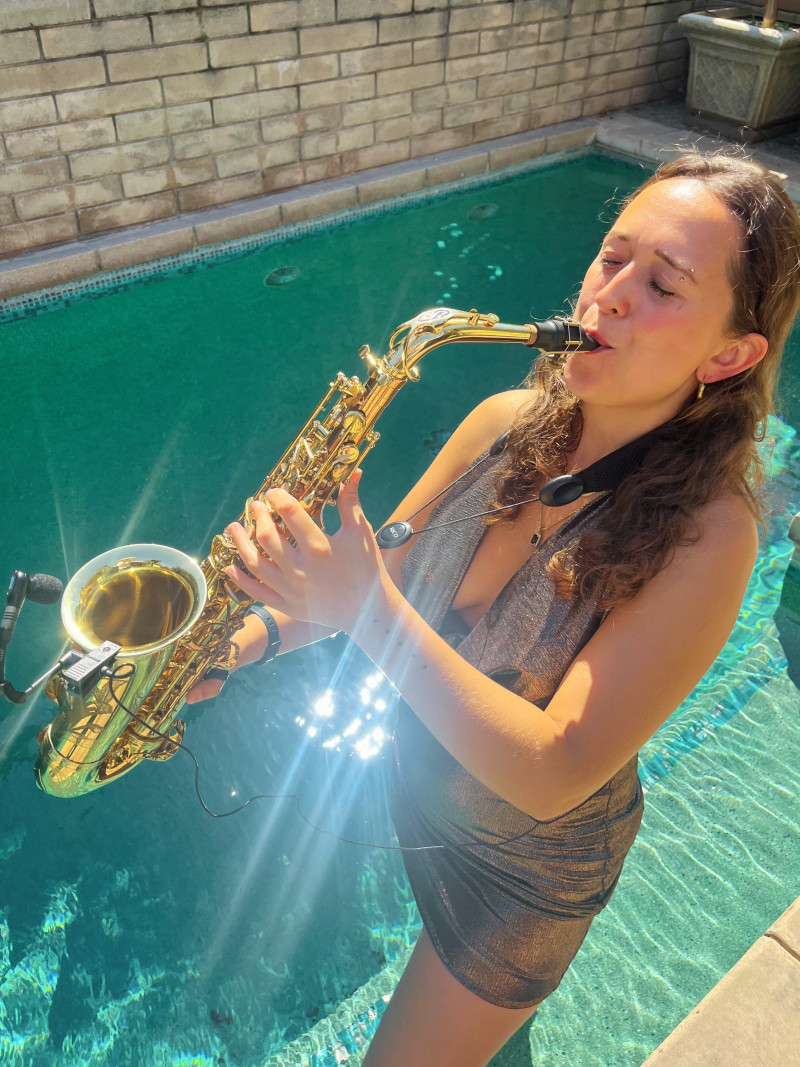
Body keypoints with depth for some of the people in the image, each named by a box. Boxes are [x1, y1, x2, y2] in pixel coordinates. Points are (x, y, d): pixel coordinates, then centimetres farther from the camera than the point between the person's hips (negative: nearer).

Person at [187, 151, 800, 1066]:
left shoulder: (705, 529, -31)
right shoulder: (506, 424, -16)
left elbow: (553, 775, -34)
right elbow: (389, 566, -5)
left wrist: (368, 609, -42)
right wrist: (253, 634, -20)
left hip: (530, 868, -5)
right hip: (422, 792, 5)